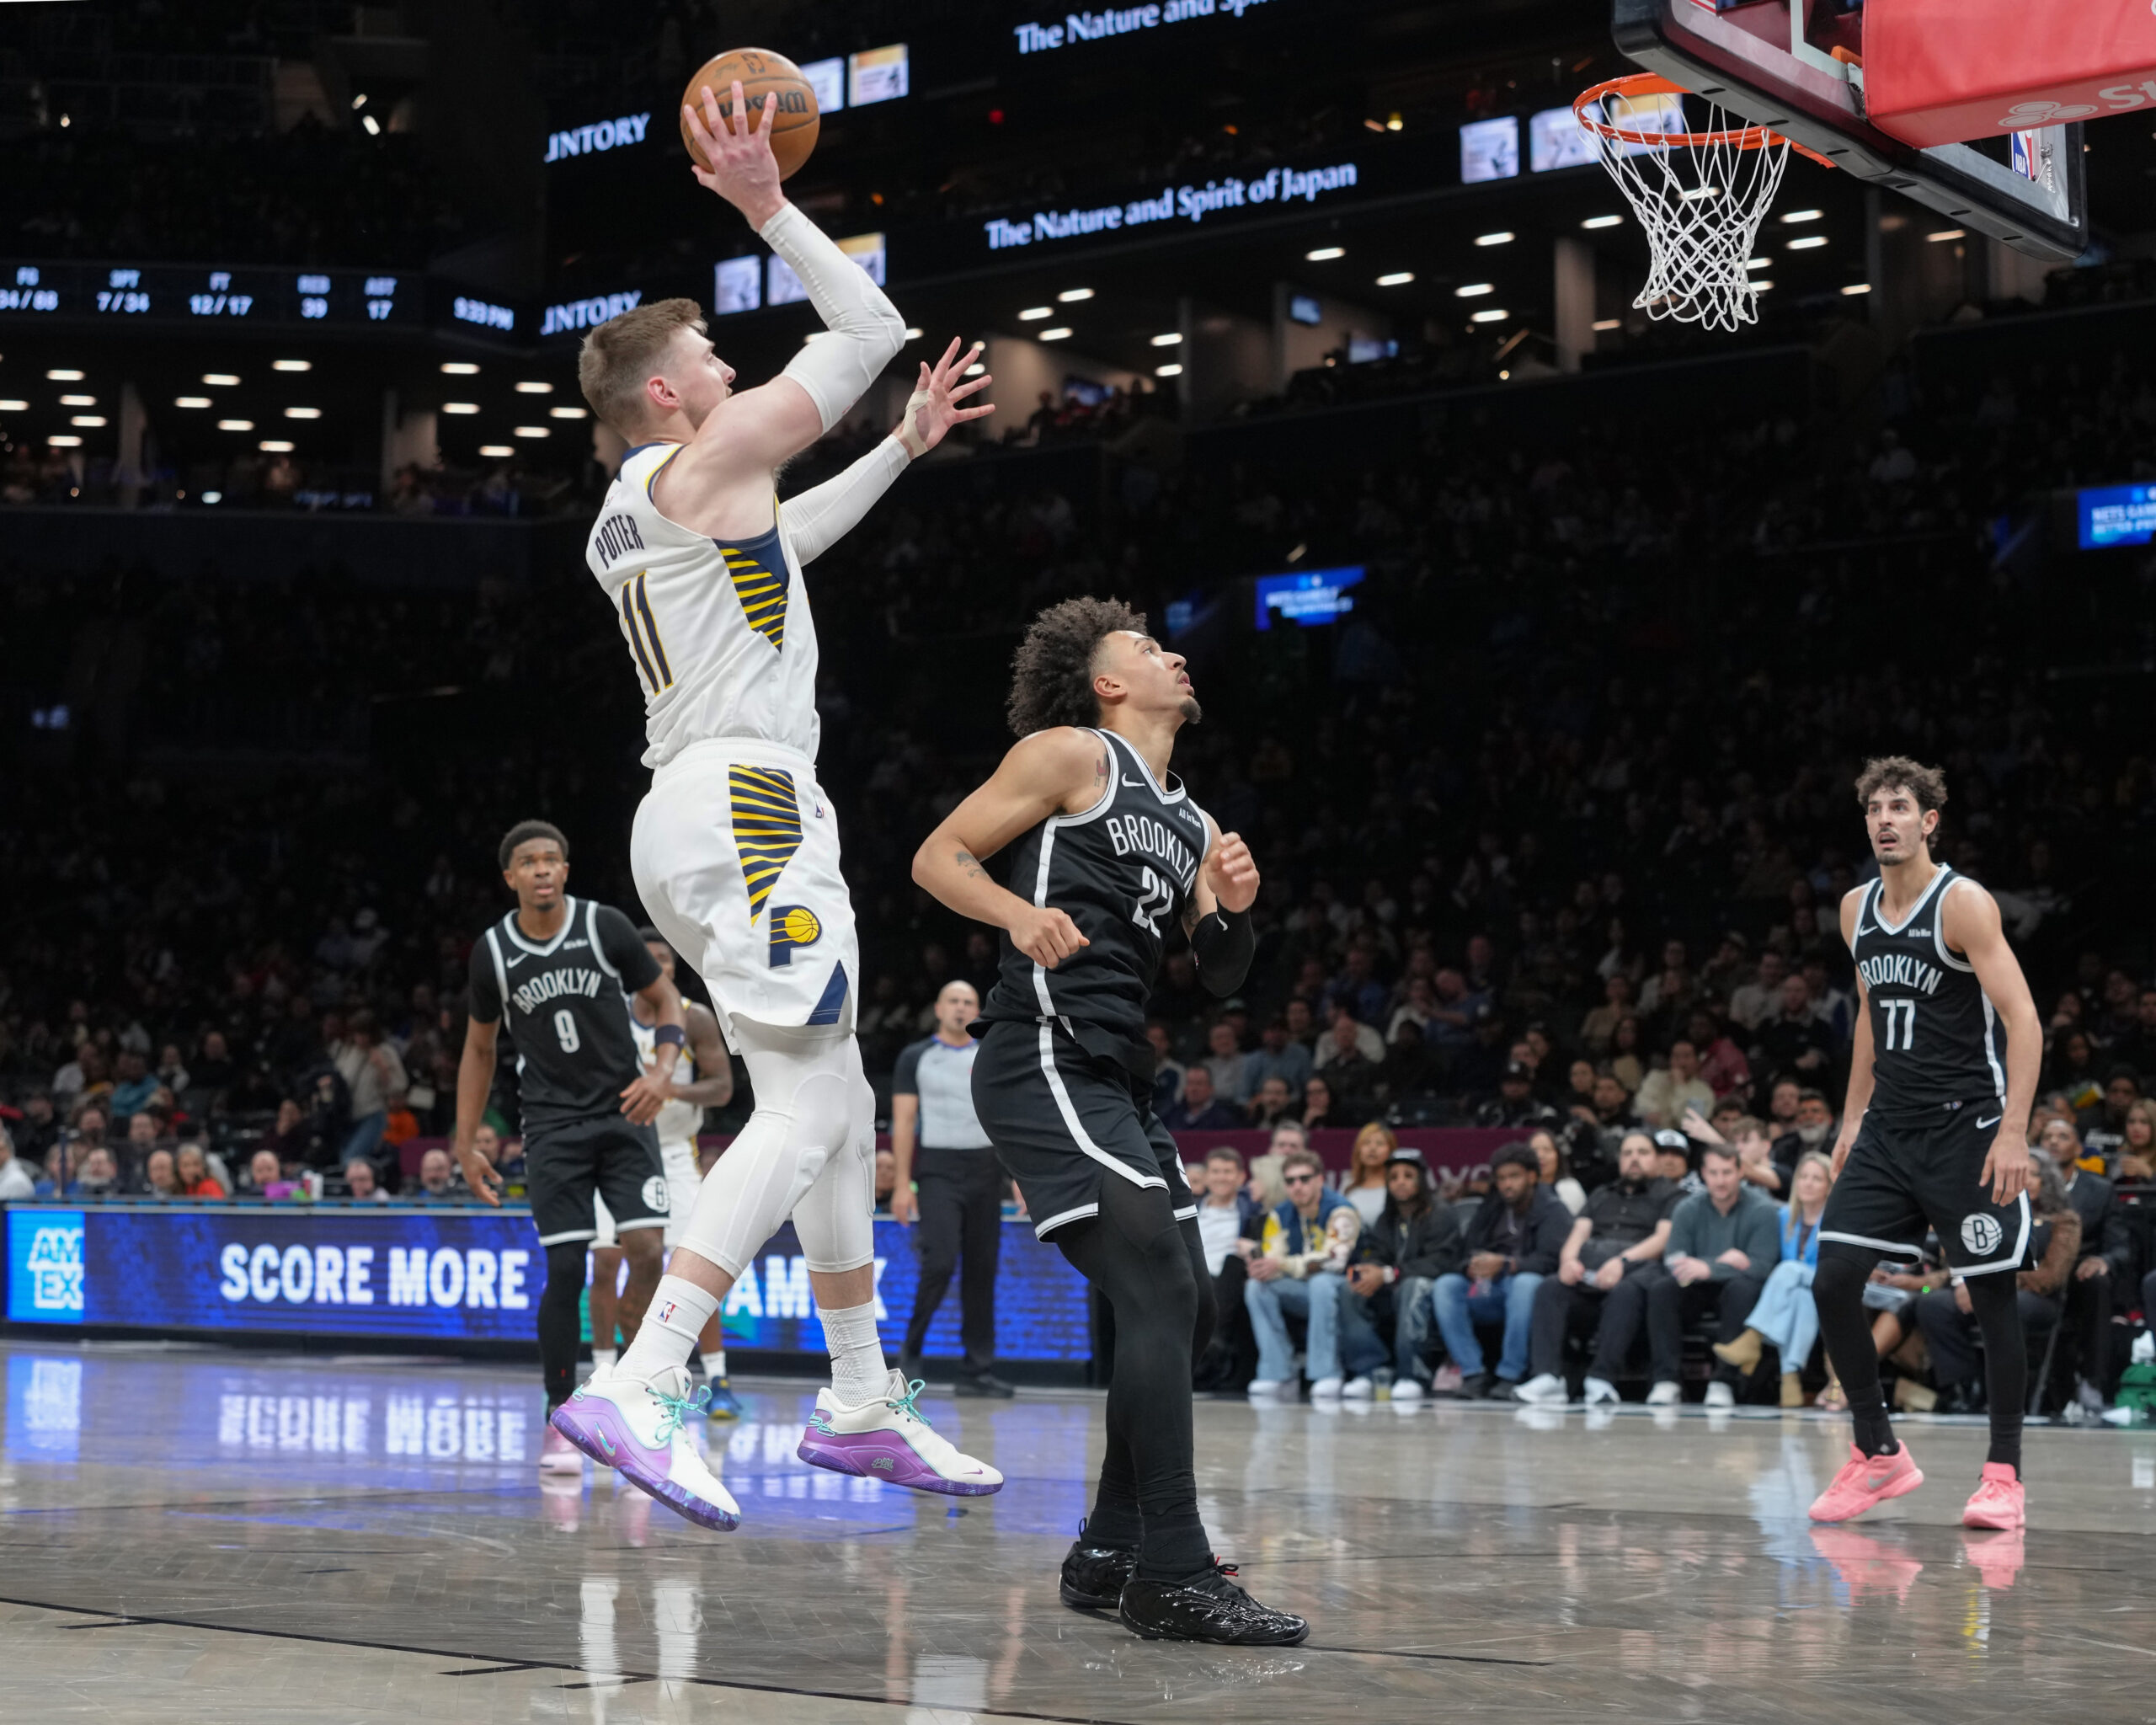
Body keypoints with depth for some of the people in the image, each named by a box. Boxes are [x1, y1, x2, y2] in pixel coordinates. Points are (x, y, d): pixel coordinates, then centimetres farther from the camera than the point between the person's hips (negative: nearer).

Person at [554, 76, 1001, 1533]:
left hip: (691, 814, 10)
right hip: (749, 806, -10)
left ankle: (863, 1404, 19)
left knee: (840, 1111, 15)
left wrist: (906, 448, 39)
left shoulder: (622, 522, 22)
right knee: (802, 1113, -16)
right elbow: (870, 329, 0)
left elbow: (780, 541, 40)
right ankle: (638, 1393, -27)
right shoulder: (709, 456, -4)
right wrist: (771, 210, 5)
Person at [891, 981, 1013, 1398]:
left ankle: (977, 1371, 7)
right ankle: (911, 1349, 3)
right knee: (940, 1262, -17)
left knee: (982, 1270, 2)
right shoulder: (916, 1057, 5)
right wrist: (902, 1183, -6)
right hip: (937, 1171, -3)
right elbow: (904, 1121, 1)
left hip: (985, 1171, 3)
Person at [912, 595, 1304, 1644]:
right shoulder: (1071, 755, -1)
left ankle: (1108, 1554, 21)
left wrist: (1233, 909, 0)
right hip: (1043, 1065, -9)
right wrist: (1022, 914, -22)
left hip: (1115, 1081, 9)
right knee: (1160, 1292, -19)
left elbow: (1220, 980, 20)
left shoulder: (1190, 824, 21)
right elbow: (937, 857, -4)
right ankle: (1172, 1576, -21)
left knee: (1183, 1312, 11)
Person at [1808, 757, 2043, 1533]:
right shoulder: (1857, 910, 9)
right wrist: (1854, 1115, 18)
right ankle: (1878, 1455, 10)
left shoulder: (1964, 904, -12)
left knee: (1991, 1295, -1)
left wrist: (2014, 1132, -22)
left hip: (1967, 1127, -6)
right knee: (1833, 1280, -3)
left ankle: (2004, 1474, 10)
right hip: (1889, 1128, 6)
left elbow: (2023, 1018, -16)